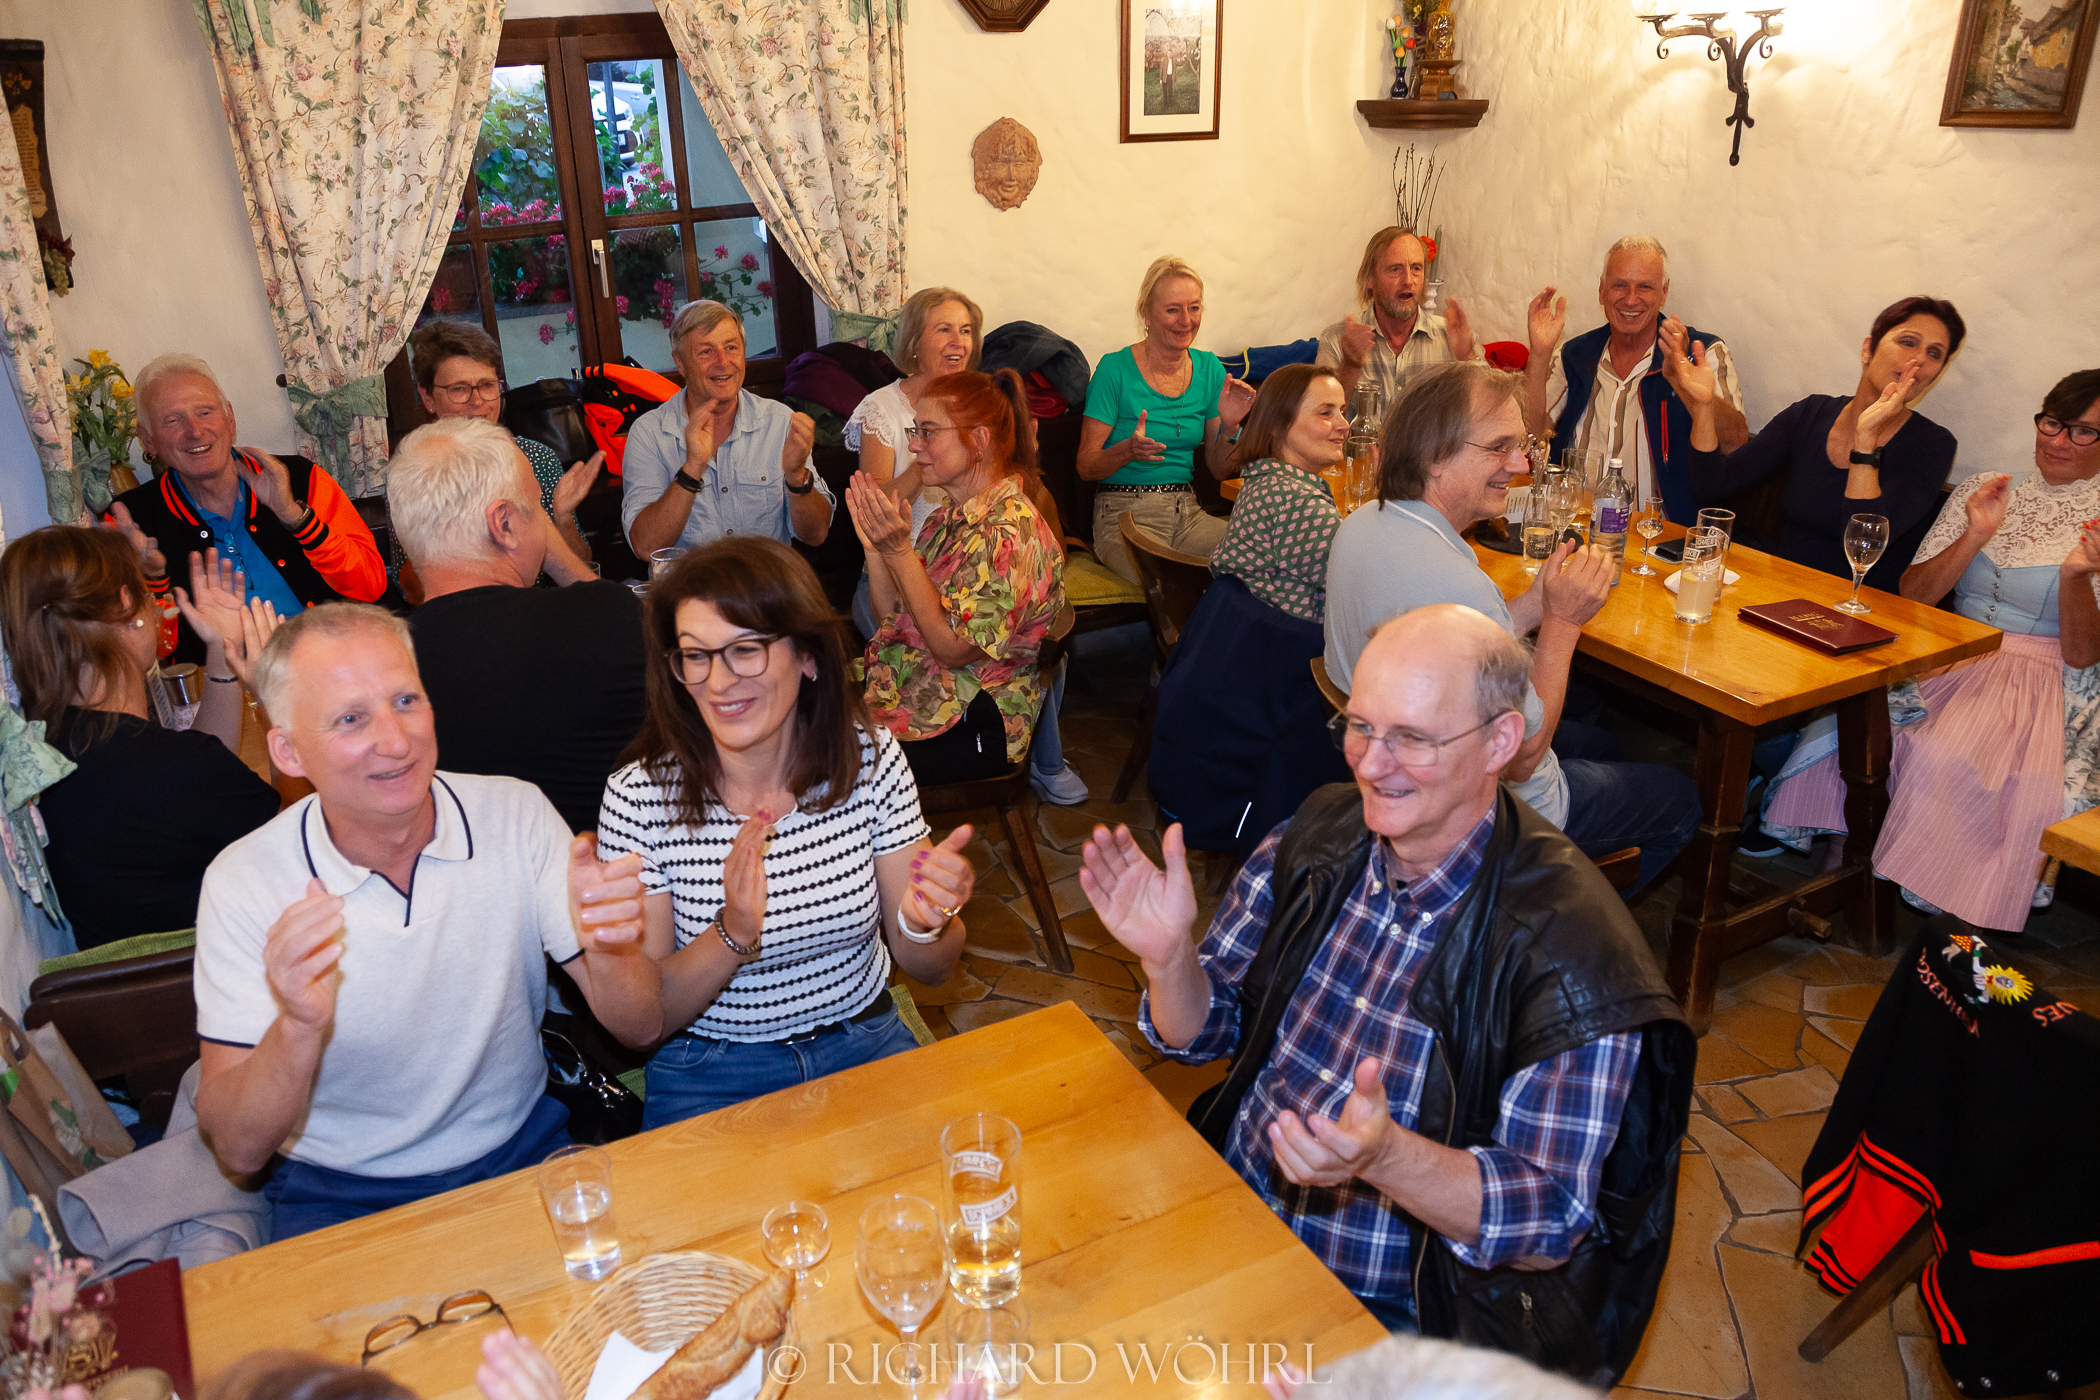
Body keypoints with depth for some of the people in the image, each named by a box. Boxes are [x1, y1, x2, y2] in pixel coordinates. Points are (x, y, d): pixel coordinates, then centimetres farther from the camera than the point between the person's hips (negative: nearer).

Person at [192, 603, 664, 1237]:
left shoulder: (517, 815, -8)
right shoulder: (243, 883, -12)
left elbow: (642, 1028, -8)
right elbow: (237, 1150, -13)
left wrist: (607, 952, -31)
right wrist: (298, 1026, -33)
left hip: (524, 1157, 1)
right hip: (341, 1195, 0)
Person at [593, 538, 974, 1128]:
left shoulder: (870, 758, -8)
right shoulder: (641, 797, -15)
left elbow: (928, 967, -2)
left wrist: (925, 920, -25)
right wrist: (734, 932, -28)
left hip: (865, 1044, 2)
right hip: (710, 1074, -2)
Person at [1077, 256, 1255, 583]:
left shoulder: (1209, 368, 8)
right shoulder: (1116, 369, -6)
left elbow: (1218, 469, 11)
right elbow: (1086, 466, -6)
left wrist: (1229, 426, -9)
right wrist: (1129, 450, -26)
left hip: (1187, 512, 6)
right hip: (1125, 512, -6)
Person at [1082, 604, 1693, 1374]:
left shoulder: (1570, 944, -20)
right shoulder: (1319, 833, -3)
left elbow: (1551, 1228, -17)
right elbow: (1204, 1033, 7)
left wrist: (1385, 1155, -36)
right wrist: (1168, 958, -17)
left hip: (1388, 1314, -5)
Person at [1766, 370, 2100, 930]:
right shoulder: (1985, 491, 10)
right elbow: (1913, 594, 1)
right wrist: (1975, 537, -14)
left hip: (2041, 681, -3)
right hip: (1951, 661, 3)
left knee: (1946, 758, -34)